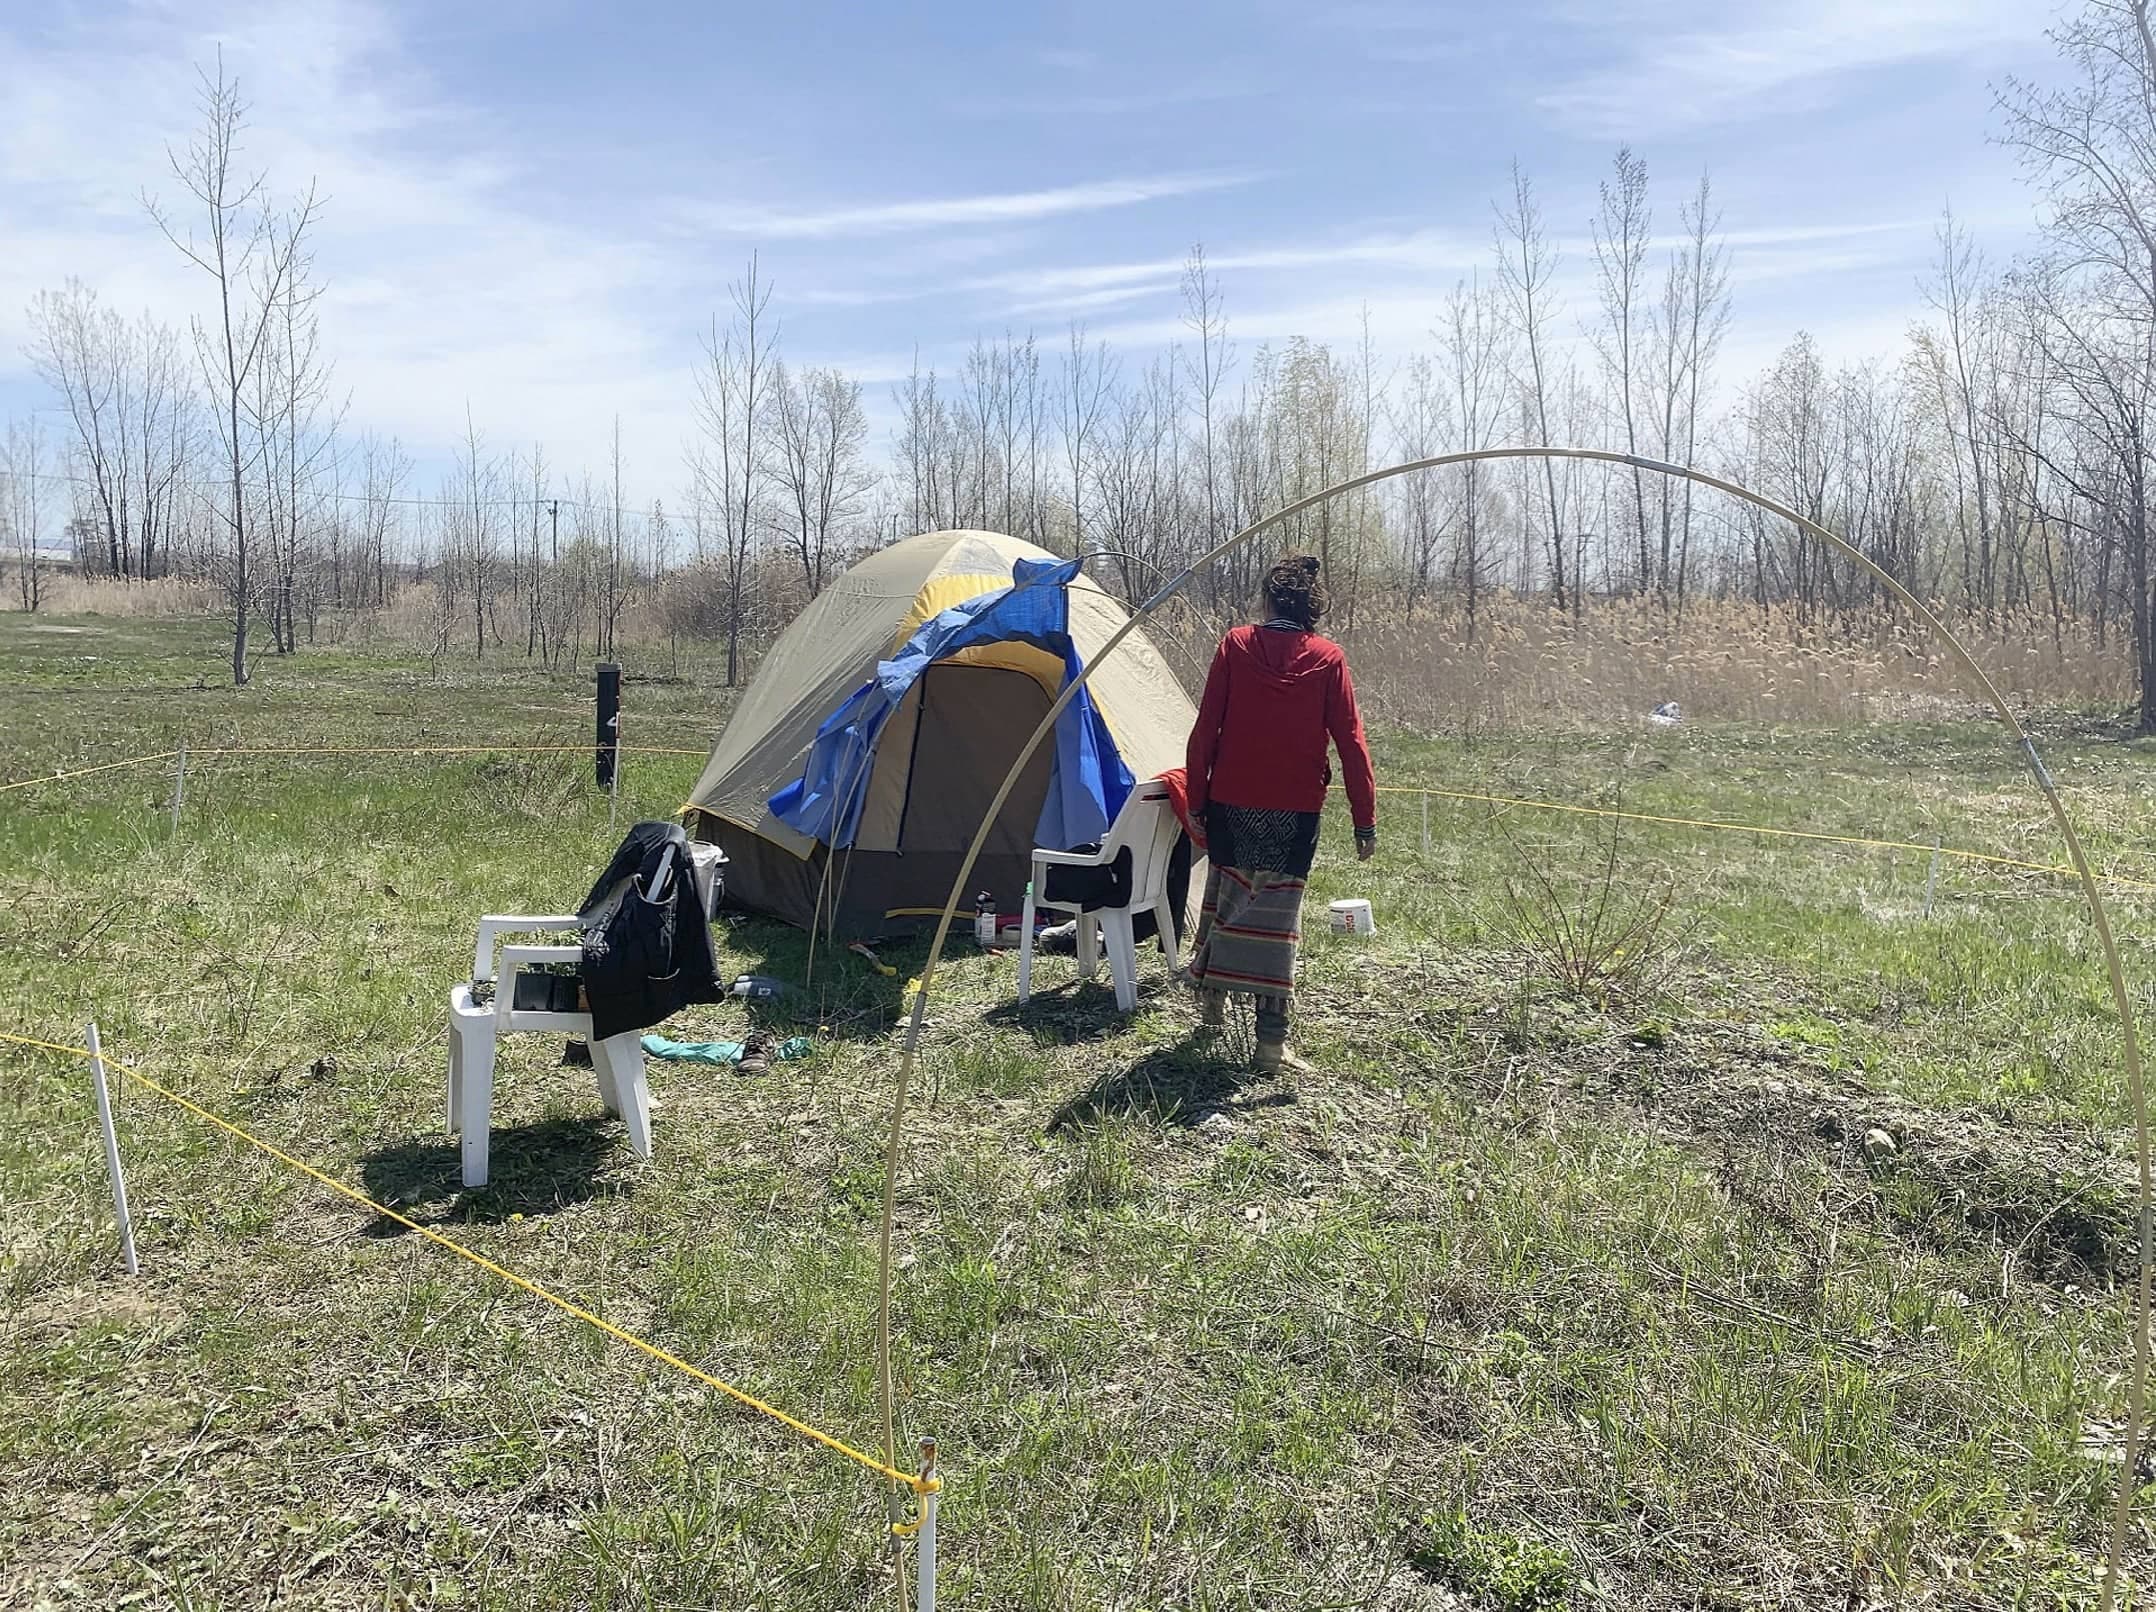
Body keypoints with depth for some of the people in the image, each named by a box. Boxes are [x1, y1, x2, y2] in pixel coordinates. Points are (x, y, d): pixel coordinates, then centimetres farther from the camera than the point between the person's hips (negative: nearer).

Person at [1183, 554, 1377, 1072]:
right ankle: (1271, 1039, 0)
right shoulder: (1328, 659, -1)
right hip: (1296, 807, -1)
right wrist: (1364, 817, 0)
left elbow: (1205, 729, -2)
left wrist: (1196, 796, 5)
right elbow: (1351, 742, -3)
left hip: (1232, 800, 1)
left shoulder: (1235, 646, 0)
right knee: (1277, 909, 1)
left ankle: (1212, 996, 35)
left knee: (1226, 892, 20)